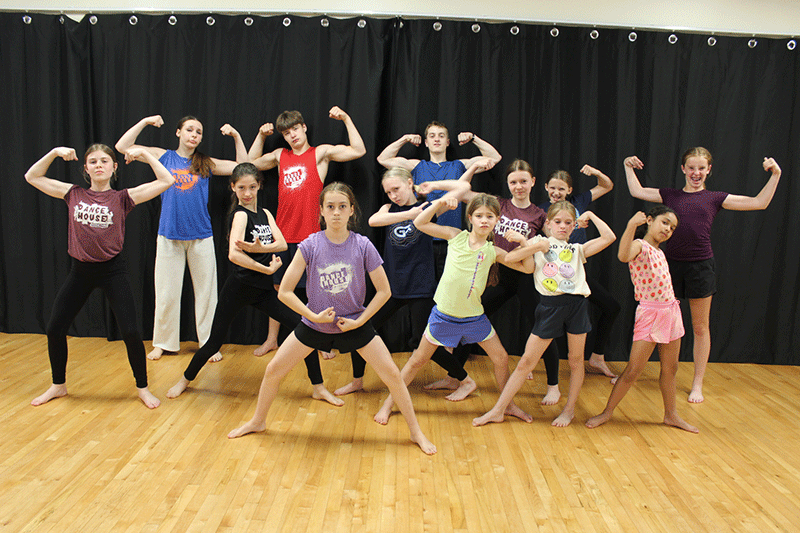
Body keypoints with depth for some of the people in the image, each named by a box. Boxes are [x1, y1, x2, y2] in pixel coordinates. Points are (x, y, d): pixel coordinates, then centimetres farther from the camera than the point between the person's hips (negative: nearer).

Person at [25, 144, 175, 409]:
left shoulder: (122, 198, -3)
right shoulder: (74, 194, 5)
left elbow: (166, 180, -9)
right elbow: (32, 176, 10)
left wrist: (144, 154, -8)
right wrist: (54, 153, 1)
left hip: (112, 270, -3)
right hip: (80, 269, 3)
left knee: (130, 332, -8)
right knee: (54, 329, 8)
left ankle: (142, 388, 12)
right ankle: (58, 385, 32)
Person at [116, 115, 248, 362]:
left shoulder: (206, 164, 9)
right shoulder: (164, 157, 7)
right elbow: (122, 147, 3)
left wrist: (236, 136, 3)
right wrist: (145, 121, 0)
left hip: (201, 235, 1)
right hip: (169, 235, 0)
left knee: (206, 291, 4)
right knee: (166, 292, 6)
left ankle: (209, 343, 15)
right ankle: (163, 343, 21)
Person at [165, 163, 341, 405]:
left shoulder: (265, 213, 10)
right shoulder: (240, 214, -11)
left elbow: (282, 244, -4)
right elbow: (234, 254, -25)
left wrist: (258, 248, -22)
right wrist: (267, 268, -19)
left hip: (263, 289, 6)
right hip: (239, 287, -6)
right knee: (215, 341, 5)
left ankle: (319, 388, 6)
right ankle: (185, 379, 33)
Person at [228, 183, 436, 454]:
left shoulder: (362, 245, -14)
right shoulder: (310, 245, -15)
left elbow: (384, 291, -6)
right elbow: (284, 292, -11)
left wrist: (360, 320, -12)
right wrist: (313, 316, -16)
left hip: (355, 323, 0)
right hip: (315, 323, 1)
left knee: (392, 374, -5)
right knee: (273, 370, 3)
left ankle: (416, 431, 15)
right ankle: (258, 421, 31)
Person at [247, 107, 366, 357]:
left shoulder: (321, 152, 1)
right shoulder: (280, 155, 12)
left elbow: (359, 151, -8)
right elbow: (251, 163, 27)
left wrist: (346, 119, -9)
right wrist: (261, 136, 18)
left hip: (310, 234, -4)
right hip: (282, 234, 4)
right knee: (278, 288, 12)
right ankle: (272, 339, 25)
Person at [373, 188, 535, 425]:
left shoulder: (493, 252, -2)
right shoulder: (456, 237, -5)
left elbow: (527, 267, 4)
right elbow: (419, 223, -4)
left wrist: (523, 241, -11)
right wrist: (440, 202, -13)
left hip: (474, 317, 2)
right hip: (444, 314, -2)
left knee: (501, 358, 7)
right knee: (417, 361, 6)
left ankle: (508, 404, 30)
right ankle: (389, 401, 21)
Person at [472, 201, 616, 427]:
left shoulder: (578, 249, 13)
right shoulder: (540, 242, 8)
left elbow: (609, 237, 3)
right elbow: (508, 258, -2)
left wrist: (590, 215, 10)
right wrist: (534, 247, -12)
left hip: (577, 305, 2)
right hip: (550, 306, -2)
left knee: (576, 360, 10)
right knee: (526, 362, 0)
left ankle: (569, 409, 29)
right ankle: (497, 411, 7)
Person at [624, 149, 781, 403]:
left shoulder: (715, 198, 4)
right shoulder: (670, 195, 7)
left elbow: (759, 202, 3)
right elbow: (637, 192, 13)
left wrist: (775, 175, -4)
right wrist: (628, 167, 10)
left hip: (700, 266, 0)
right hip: (671, 264, 1)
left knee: (700, 327, 8)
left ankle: (697, 384, 21)